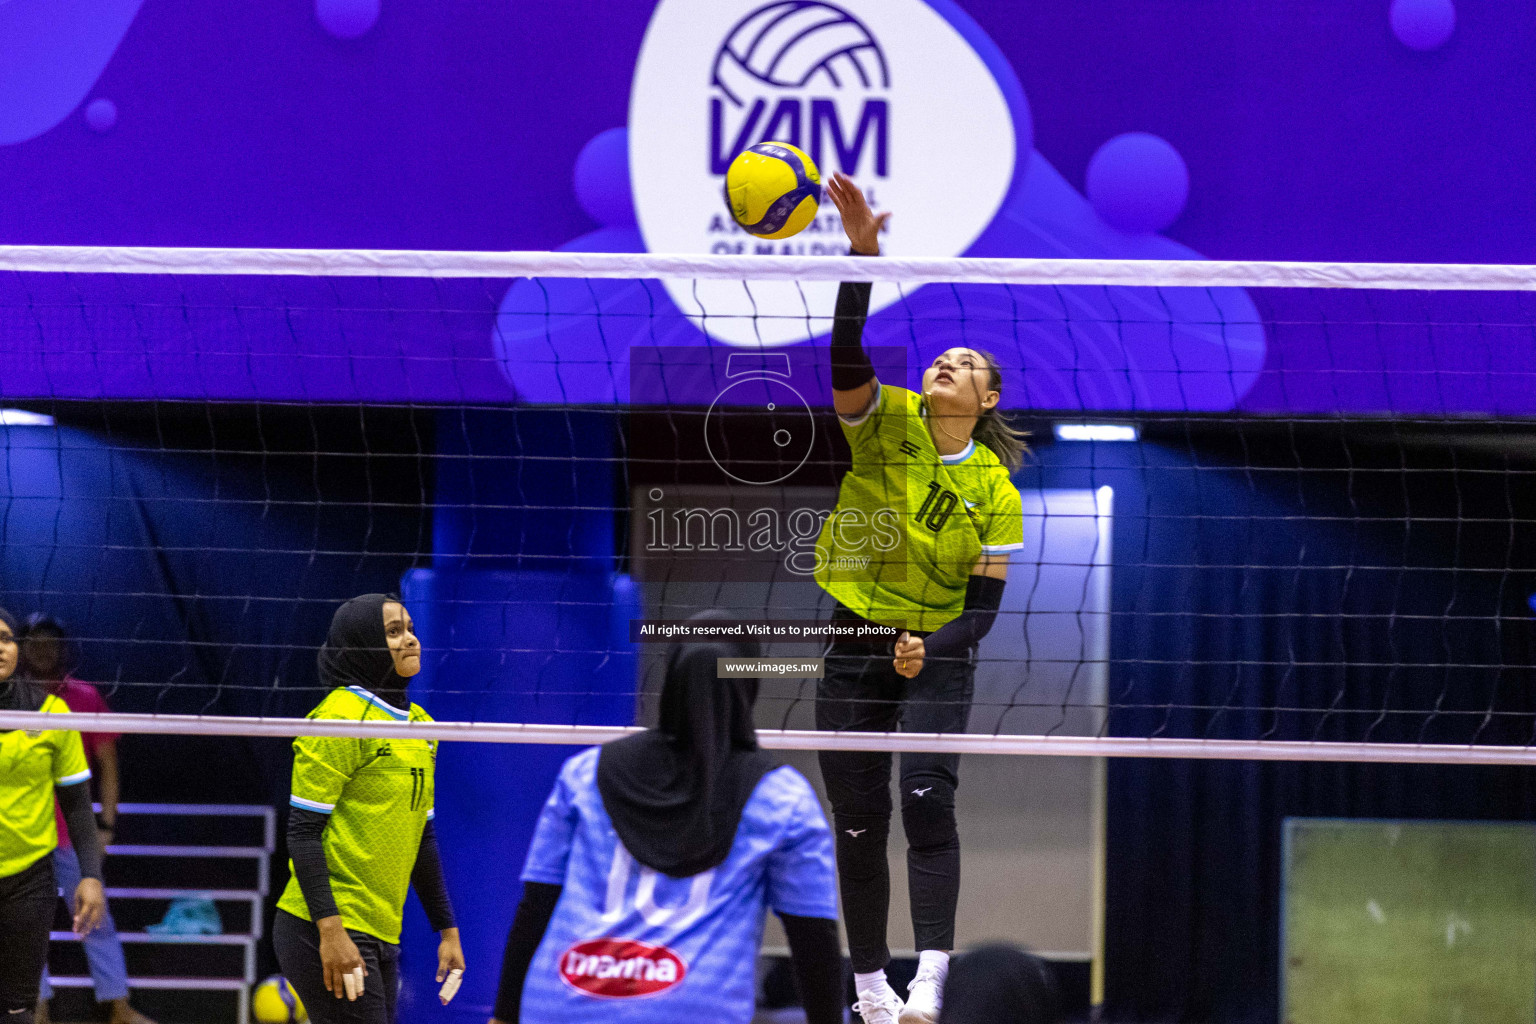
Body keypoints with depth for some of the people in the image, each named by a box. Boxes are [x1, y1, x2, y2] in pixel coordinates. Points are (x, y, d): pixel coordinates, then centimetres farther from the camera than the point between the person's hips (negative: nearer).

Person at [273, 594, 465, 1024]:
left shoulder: (420, 723, 15)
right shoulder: (341, 717, -11)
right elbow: (303, 832, -14)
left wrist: (447, 929, 20)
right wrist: (331, 930, -21)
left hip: (380, 938, 8)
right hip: (328, 934, -8)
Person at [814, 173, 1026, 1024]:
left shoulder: (996, 493, -4)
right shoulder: (887, 423, -3)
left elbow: (985, 604, -4)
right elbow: (846, 354, -22)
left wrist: (929, 651, -23)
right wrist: (862, 254, -35)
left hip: (937, 657, -1)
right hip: (852, 647, 1)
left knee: (927, 799, -20)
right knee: (858, 820, 4)